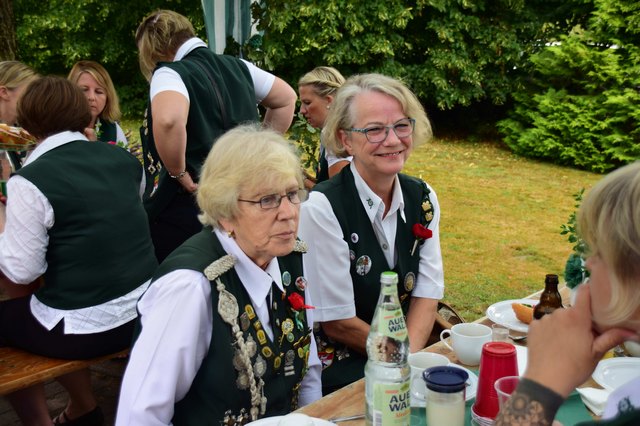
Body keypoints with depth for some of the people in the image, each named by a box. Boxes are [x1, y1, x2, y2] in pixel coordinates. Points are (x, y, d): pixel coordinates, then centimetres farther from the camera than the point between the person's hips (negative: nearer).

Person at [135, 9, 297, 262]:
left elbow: (168, 121, -33)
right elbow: (286, 99, 21)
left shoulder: (170, 73, -11)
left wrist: (179, 173, -18)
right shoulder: (236, 66, 10)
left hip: (187, 207, -7)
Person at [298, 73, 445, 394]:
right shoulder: (321, 208, -18)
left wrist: (408, 356, -14)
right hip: (337, 373, -5)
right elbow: (337, 322, -15)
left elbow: (427, 293, 1)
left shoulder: (423, 199, 0)